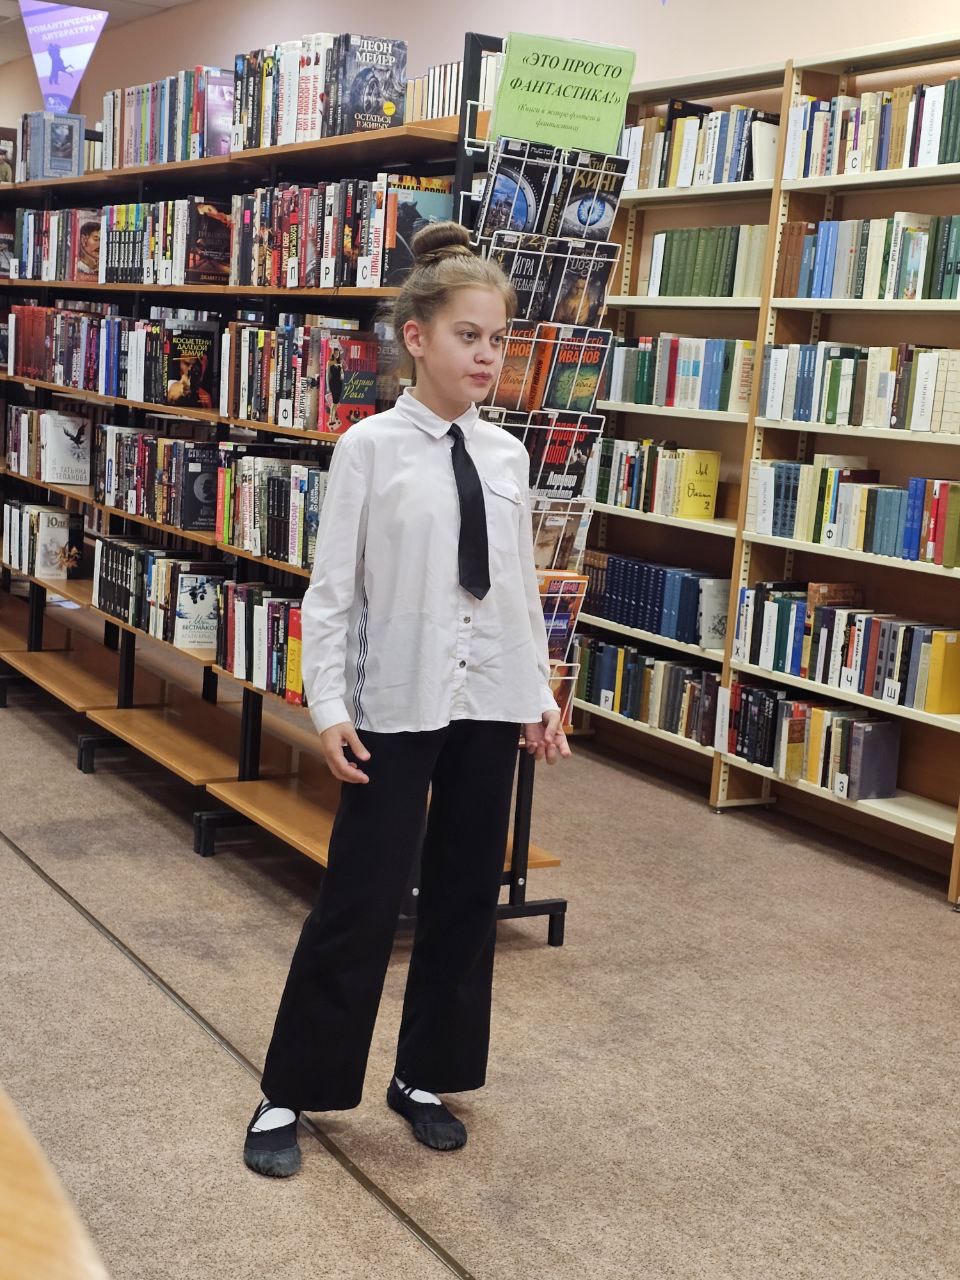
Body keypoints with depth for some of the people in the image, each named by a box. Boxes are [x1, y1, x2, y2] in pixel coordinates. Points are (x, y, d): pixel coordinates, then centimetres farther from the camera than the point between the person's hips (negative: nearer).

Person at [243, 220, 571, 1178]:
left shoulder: (505, 454, 6)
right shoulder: (372, 447, -7)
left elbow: (520, 587, 12)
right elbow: (331, 589, -7)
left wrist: (539, 692, 10)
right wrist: (330, 708, -12)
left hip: (488, 703, 5)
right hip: (398, 704, -5)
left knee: (467, 894, 12)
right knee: (360, 901, 0)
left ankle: (426, 1077, 29)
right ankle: (289, 1094, 15)